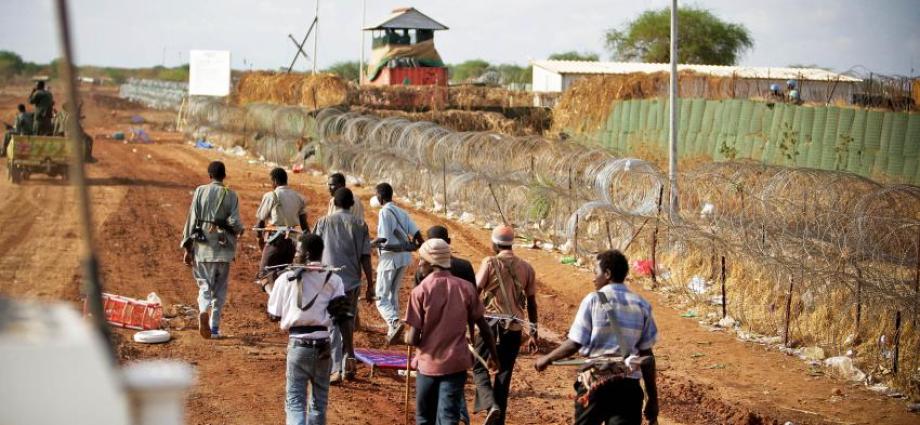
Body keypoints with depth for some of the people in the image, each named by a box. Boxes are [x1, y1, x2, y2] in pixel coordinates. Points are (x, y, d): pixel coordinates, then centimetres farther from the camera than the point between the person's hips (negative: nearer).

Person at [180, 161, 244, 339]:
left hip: (202, 247, 0)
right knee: (220, 288, 12)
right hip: (223, 248, 0)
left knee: (205, 284, 7)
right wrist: (239, 230, 14)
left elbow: (191, 219, -1)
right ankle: (215, 326, 11)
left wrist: (188, 248, 3)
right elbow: (234, 221, -11)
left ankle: (203, 311, -23)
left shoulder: (200, 192, 0)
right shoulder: (230, 195, -3)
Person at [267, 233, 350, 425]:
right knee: (319, 400, 16)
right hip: (323, 345, 2)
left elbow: (274, 315, 4)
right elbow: (341, 314, -5)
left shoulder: (286, 279, -3)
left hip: (298, 344, -2)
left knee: (295, 400, 0)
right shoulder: (333, 279, 0)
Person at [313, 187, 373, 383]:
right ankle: (348, 362, 17)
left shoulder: (324, 222, 0)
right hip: (352, 281, 2)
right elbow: (366, 258, 0)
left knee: (332, 325, -1)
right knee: (347, 323, 19)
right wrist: (370, 286, 6)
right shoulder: (360, 225, 2)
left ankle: (336, 370, -9)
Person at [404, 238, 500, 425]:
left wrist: (406, 337, 12)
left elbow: (413, 339, -11)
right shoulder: (465, 288, -1)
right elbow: (483, 327, 4)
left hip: (428, 364, -1)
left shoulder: (420, 291, -9)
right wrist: (494, 356, 17)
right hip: (456, 363, 1)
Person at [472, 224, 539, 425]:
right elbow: (531, 303, 9)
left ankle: (490, 404, -18)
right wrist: (533, 334, 15)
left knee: (480, 367, 8)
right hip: (515, 328, 4)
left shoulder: (490, 263, -5)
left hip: (492, 325, -4)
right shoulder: (526, 268, 7)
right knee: (504, 374, 13)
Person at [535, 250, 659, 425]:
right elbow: (647, 355, 6)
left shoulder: (593, 300, -3)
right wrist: (653, 397, 11)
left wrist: (547, 359, 11)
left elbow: (575, 343, -6)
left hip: (595, 380, -2)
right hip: (629, 384, 2)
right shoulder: (641, 305, 6)